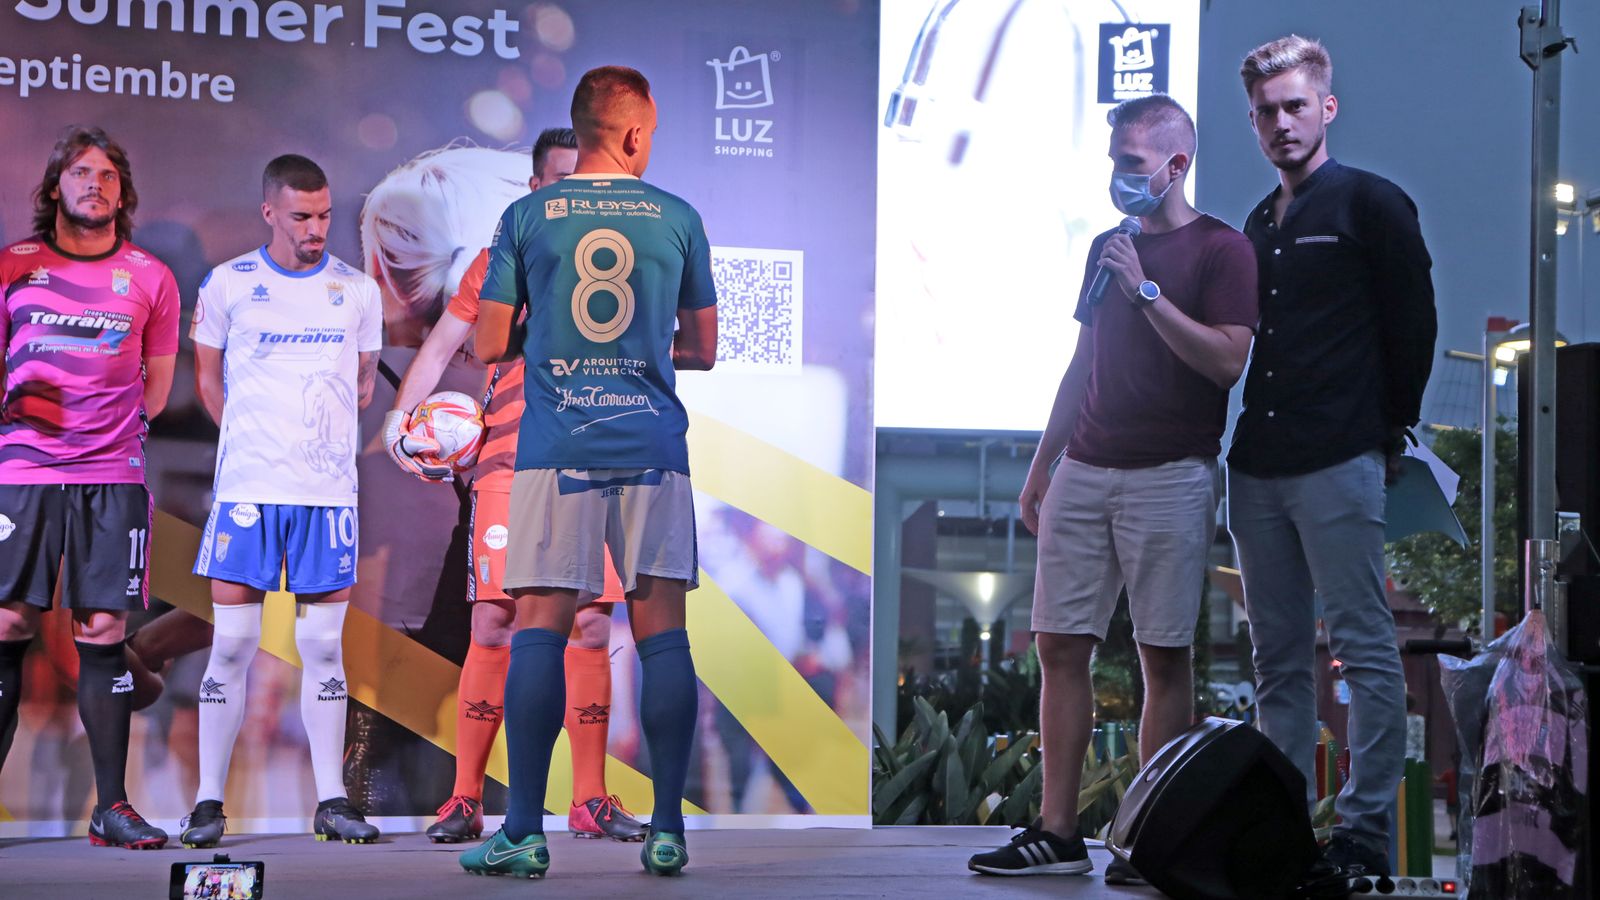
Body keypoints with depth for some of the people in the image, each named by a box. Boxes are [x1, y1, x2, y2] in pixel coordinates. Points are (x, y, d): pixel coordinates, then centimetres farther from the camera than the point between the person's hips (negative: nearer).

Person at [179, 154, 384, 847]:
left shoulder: (358, 291, 8)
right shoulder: (227, 284, 3)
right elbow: (208, 380, 13)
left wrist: (320, 442, 10)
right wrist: (257, 444, 8)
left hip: (329, 490, 2)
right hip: (247, 486, -2)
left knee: (324, 645, 4)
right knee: (232, 644, -3)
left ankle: (332, 801, 8)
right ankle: (208, 801, 4)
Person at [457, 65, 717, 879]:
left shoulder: (526, 217, 3)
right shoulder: (677, 218, 5)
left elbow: (490, 346, 4)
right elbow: (703, 350, 13)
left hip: (555, 445, -1)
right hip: (653, 444, 1)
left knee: (539, 628, -1)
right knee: (661, 630, 3)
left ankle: (525, 832, -4)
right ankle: (667, 830, 3)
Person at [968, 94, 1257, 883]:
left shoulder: (1220, 250, -3)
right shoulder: (1106, 248, 17)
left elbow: (1227, 360, -15)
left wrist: (1146, 291, -16)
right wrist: (1042, 462, 19)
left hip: (1170, 476, -6)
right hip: (1085, 471, 6)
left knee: (1163, 656, -3)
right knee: (1060, 645, 1)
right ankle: (1057, 833, 5)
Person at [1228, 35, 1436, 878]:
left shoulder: (1370, 205, -1)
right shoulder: (1258, 225, 18)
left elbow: (1413, 328, -1)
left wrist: (1386, 438, 3)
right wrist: (1243, 436, 14)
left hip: (1338, 464, -7)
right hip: (1256, 470, 7)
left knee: (1365, 649, -6)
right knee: (1279, 659, 9)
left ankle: (1366, 824, -5)